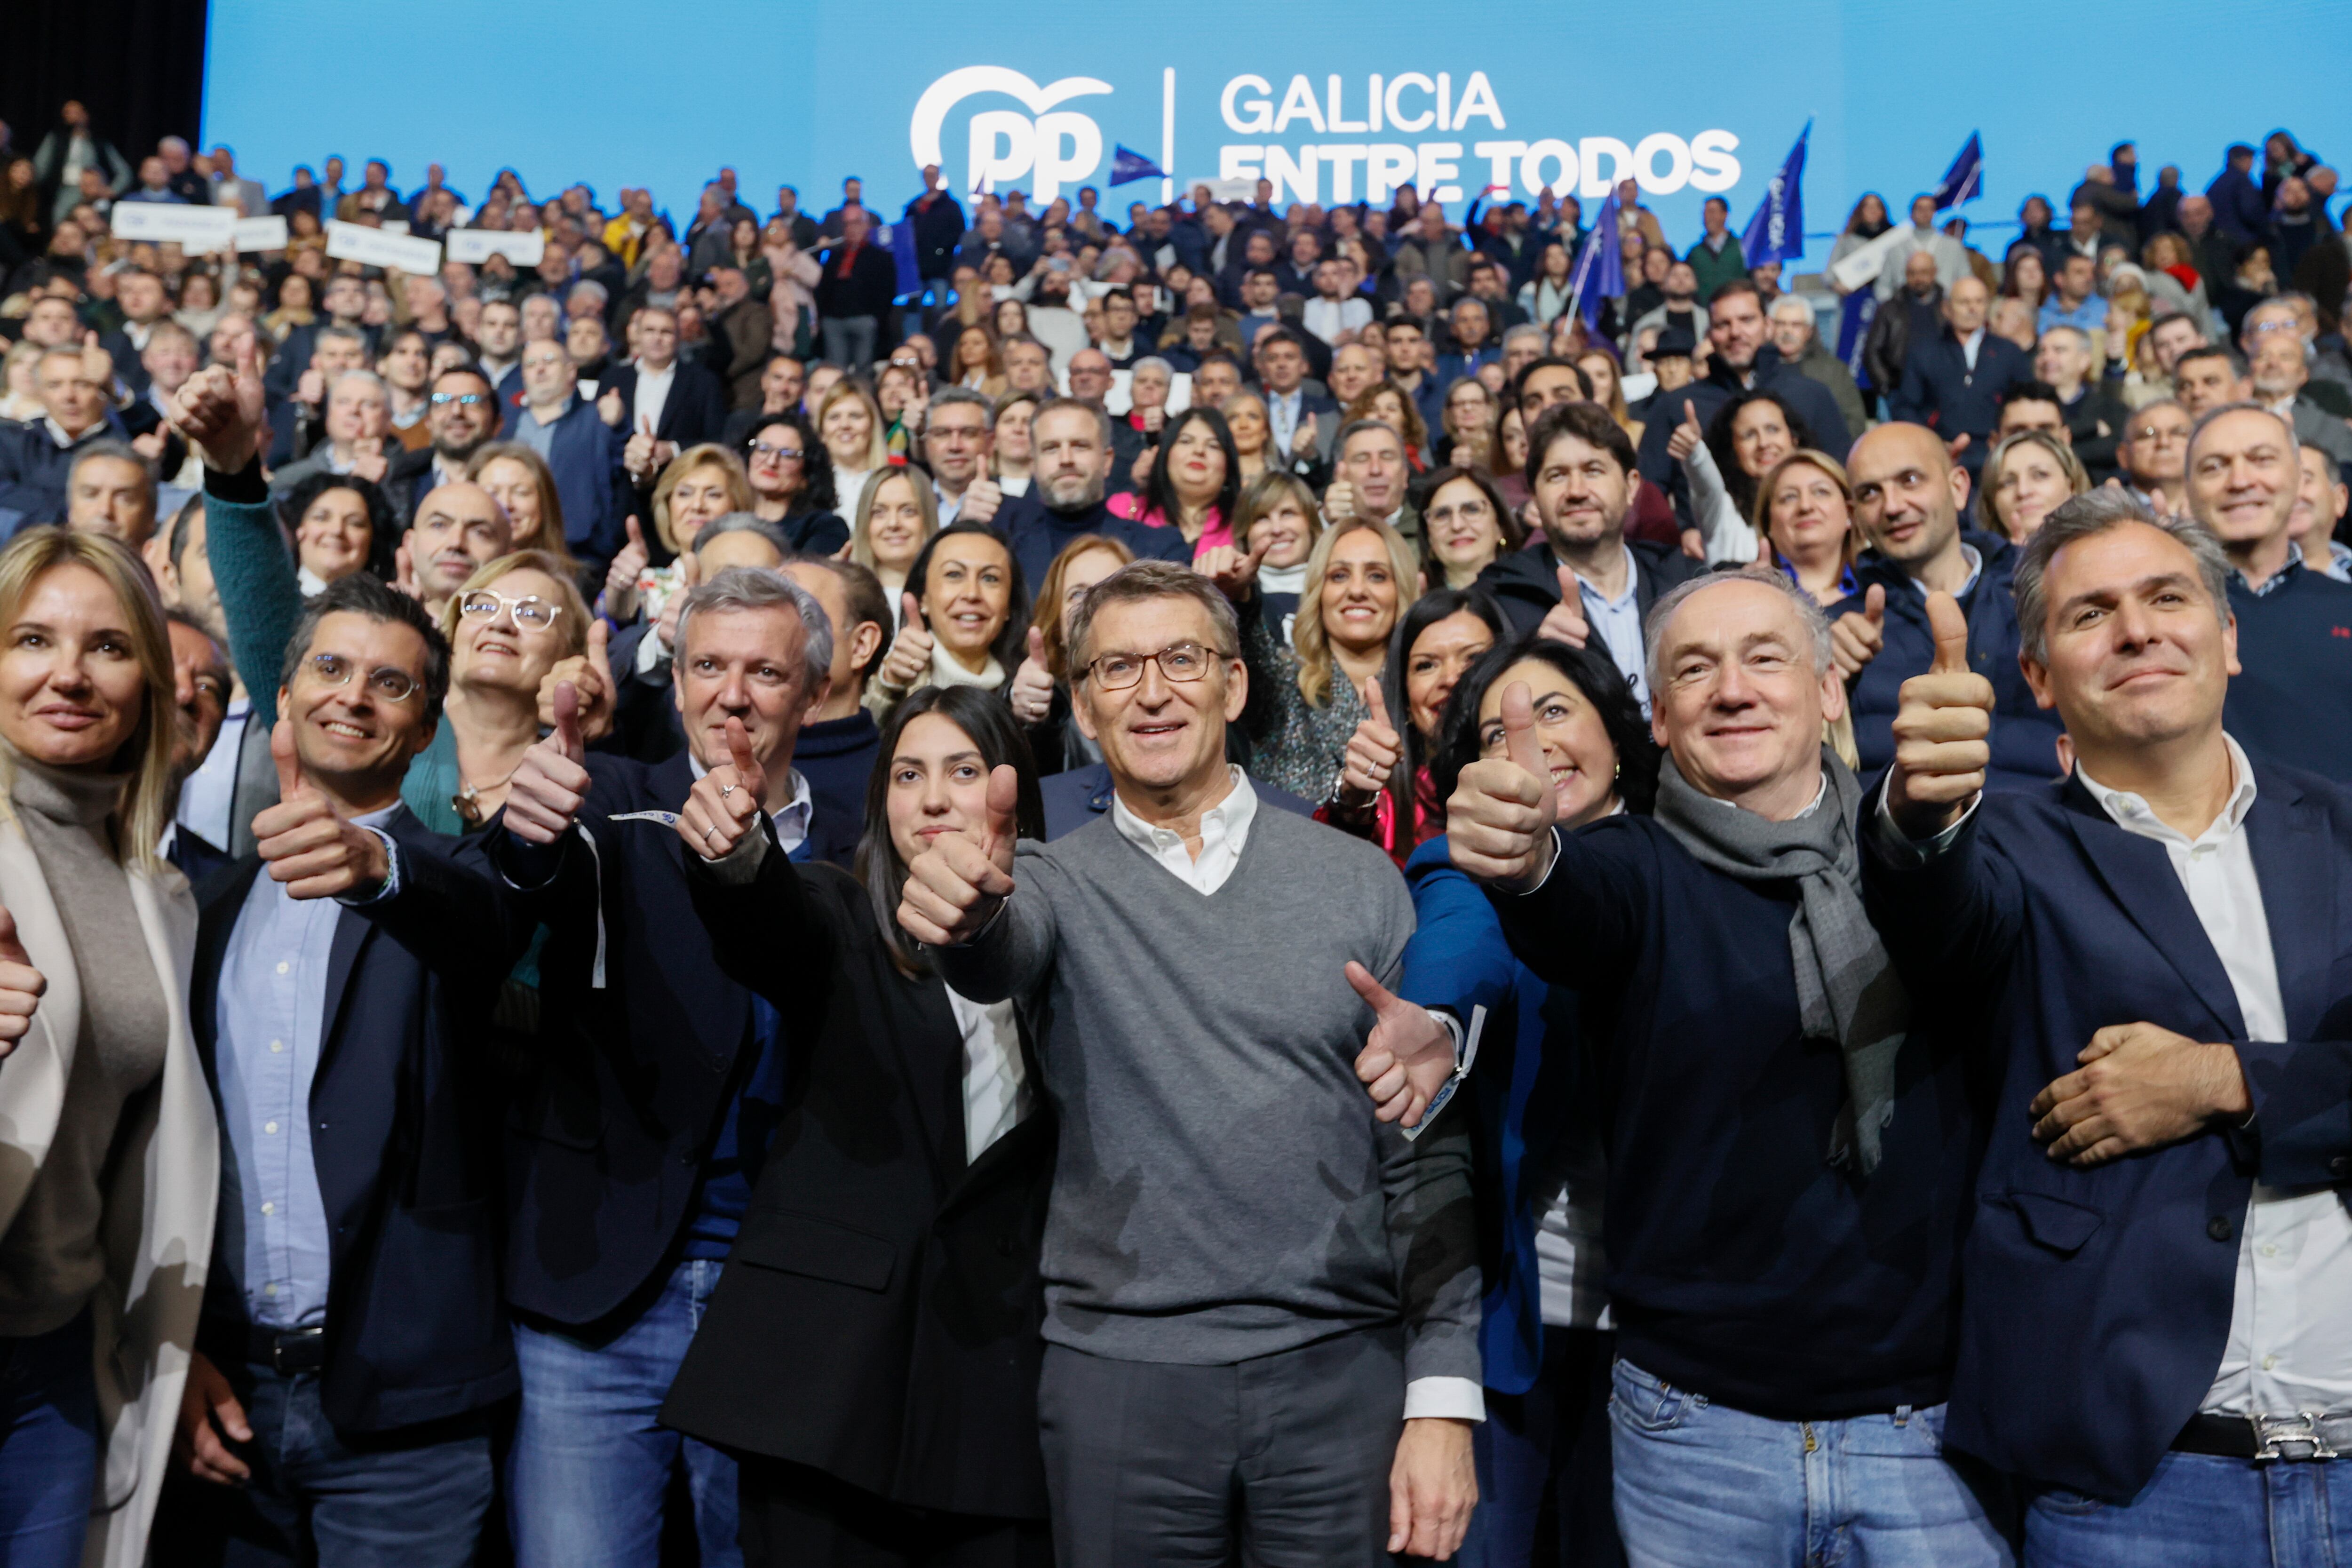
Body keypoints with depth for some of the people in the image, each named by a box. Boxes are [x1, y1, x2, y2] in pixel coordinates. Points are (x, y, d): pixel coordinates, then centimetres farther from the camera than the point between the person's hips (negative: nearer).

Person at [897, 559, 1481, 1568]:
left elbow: (1427, 1154, 1)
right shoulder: (1056, 880, 1)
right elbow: (1001, 959, -23)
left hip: (1341, 1371, 1)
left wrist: (1444, 1398, -4)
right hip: (1120, 1370, 0)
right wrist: (967, 912, -46)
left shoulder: (1357, 879, 2)